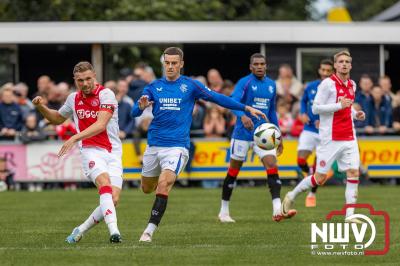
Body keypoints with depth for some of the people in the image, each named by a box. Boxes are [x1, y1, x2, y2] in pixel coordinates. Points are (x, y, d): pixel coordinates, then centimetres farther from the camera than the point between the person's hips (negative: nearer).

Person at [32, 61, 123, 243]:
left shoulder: (105, 94, -6)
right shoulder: (74, 98, 11)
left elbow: (100, 125, -18)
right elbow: (57, 118, 31)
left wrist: (75, 138, -24)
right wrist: (41, 107, 12)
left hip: (113, 153, -1)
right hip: (91, 151, 1)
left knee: (113, 200, -12)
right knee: (105, 184, -29)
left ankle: (81, 230, 9)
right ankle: (114, 231, -41)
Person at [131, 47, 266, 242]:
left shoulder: (190, 85, 1)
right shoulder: (153, 87, 6)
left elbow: (217, 98, 3)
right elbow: (134, 113, -1)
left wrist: (246, 108, -1)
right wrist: (141, 106, -26)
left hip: (177, 146, -3)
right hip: (154, 145, 4)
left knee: (163, 186, -22)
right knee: (147, 188, 15)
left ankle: (150, 230, -19)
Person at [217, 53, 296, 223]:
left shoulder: (271, 85, 10)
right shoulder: (245, 82, -8)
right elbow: (233, 102, -25)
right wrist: (242, 116, -44)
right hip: (243, 133, -4)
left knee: (272, 166, -13)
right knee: (233, 171, 5)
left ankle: (277, 210, -21)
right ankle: (224, 211, 18)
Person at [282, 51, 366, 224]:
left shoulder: (352, 85, 13)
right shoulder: (328, 83, -9)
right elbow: (315, 108, -12)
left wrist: (355, 114, 8)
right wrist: (339, 106, -20)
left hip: (349, 138, 6)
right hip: (331, 138, -6)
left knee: (354, 173, -7)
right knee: (320, 178, -1)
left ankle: (349, 215, -6)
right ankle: (291, 196, 22)